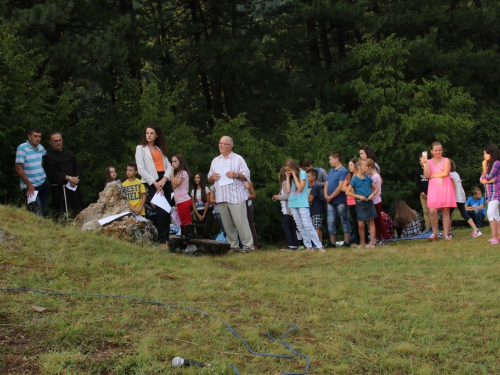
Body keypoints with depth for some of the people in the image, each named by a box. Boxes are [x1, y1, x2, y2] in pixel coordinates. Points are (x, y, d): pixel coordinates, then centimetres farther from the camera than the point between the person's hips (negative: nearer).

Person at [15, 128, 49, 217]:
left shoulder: (40, 147, 5)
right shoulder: (22, 148, -14)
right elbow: (18, 168, -15)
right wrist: (29, 185, -15)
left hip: (43, 184, 7)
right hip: (31, 186, -7)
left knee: (45, 211, 11)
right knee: (38, 215, -11)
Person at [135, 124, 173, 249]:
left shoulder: (160, 149, 20)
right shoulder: (140, 148, 5)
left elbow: (169, 166, 11)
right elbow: (141, 169, -4)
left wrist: (164, 178, -9)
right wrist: (154, 182, -12)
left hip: (165, 181, 5)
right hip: (152, 182, -5)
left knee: (168, 211, 0)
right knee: (161, 211, -14)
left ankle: (167, 238, 3)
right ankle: (162, 241, -12)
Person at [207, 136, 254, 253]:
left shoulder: (238, 159, 2)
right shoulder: (215, 161, 17)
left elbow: (247, 176, -1)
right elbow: (210, 179, 19)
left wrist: (236, 175, -18)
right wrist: (212, 177, -3)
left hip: (236, 197, -5)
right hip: (221, 198, 5)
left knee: (241, 222, -8)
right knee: (228, 224, 6)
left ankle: (248, 245, -5)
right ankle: (233, 246, 11)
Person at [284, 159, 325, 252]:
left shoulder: (302, 173, -5)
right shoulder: (290, 176, 12)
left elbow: (300, 188, -14)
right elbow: (288, 190, 3)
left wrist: (294, 175, -11)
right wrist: (288, 177, 2)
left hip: (302, 204, -6)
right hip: (293, 204, 7)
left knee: (307, 225, -14)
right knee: (300, 227, 4)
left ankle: (319, 246, -14)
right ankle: (308, 246, 7)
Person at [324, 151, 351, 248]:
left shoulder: (343, 171, -10)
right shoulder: (331, 171, 13)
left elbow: (340, 187, -17)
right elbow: (326, 184, 13)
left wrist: (331, 197, -12)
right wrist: (326, 195, -4)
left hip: (340, 201, -7)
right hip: (330, 202, 7)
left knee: (344, 221, 2)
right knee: (330, 222, 6)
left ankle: (346, 242, 6)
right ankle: (332, 243, 12)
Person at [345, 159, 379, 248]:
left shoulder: (368, 178, 5)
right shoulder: (354, 179, -5)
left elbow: (376, 188, 13)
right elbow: (347, 192, -8)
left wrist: (372, 194, -7)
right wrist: (359, 196, -16)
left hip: (369, 202, 3)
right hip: (360, 204, -3)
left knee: (371, 222, 2)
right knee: (361, 225, -2)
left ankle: (372, 242, 7)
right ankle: (363, 242, 14)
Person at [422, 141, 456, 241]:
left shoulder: (446, 161, 6)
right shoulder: (429, 162, 10)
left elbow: (446, 173, -8)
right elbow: (426, 175, -3)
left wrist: (432, 175, -3)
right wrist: (424, 163, -10)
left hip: (445, 188, -1)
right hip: (433, 188, 1)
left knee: (445, 211, -1)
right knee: (432, 211, -12)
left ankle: (446, 234, 3)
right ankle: (434, 233, 1)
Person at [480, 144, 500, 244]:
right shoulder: (488, 164, 14)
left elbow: (488, 177, -14)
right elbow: (482, 180, 5)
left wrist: (484, 167, -2)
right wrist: (490, 180, -13)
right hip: (489, 192, 9)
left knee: (491, 213, -21)